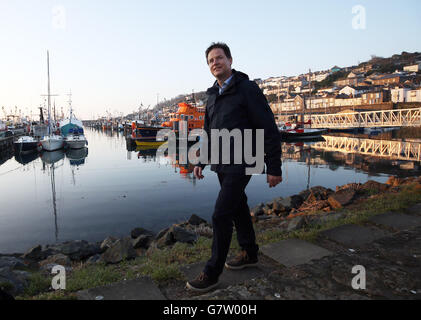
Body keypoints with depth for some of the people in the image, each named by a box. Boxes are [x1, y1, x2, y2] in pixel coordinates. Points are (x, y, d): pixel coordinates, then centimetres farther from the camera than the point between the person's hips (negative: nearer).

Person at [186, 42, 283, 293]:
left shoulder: (248, 89, -11)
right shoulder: (213, 95, 12)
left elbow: (269, 129, -13)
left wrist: (274, 167, -15)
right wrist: (202, 162, 18)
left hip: (240, 165, -8)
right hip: (221, 165, 8)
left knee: (221, 215, -8)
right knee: (238, 208, 17)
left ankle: (212, 273, 6)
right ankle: (250, 254, 36)